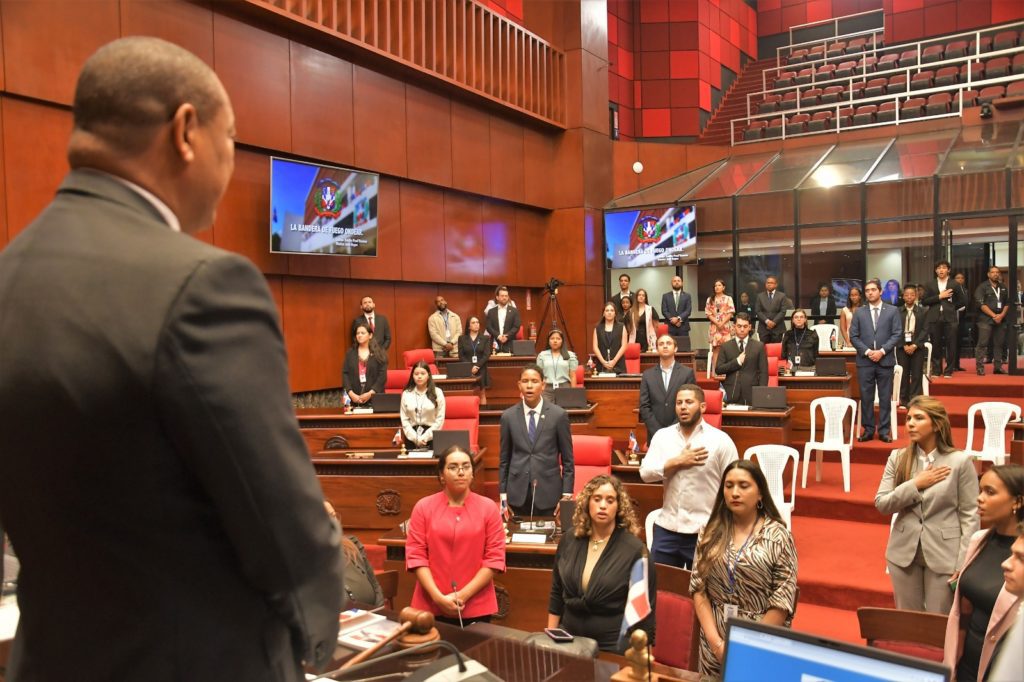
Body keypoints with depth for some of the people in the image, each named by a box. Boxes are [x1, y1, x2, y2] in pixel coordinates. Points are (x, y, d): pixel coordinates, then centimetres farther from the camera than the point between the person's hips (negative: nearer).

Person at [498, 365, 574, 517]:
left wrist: (567, 494, -3)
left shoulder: (559, 415, -3)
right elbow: (504, 459, 6)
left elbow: (567, 459, 0)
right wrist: (503, 495, 4)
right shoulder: (508, 416, 2)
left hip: (548, 491, -1)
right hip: (518, 492, 1)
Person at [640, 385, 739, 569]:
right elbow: (645, 473, -3)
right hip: (666, 528, 3)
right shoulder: (662, 436, 5)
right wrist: (678, 462, -13)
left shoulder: (720, 440, -5)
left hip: (705, 532, -3)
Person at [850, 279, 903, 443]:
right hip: (865, 361, 1)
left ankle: (884, 431, 10)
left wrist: (882, 351, -12)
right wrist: (867, 351, -10)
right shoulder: (859, 312, 8)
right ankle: (868, 430, 10)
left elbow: (897, 334, -1)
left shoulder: (892, 311, 5)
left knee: (885, 397, 3)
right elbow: (853, 336, 3)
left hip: (886, 360, -1)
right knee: (866, 397, 2)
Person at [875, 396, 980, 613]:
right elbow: (881, 504, -3)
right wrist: (915, 485, -15)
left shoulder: (960, 461, -8)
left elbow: (970, 515, -7)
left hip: (944, 555, -3)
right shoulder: (898, 458, -1)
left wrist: (964, 564, -10)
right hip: (904, 552, 3)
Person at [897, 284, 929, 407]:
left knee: (917, 375, -1)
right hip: (902, 347, 0)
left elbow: (925, 330, -1)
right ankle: (904, 400, 8)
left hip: (917, 347, 0)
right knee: (903, 375, 2)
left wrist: (914, 345, -10)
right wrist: (904, 346, -9)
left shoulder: (922, 312, 4)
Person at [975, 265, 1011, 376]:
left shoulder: (1004, 288, 15)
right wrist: (993, 315, -12)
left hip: (1001, 320, 5)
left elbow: (1007, 303, 13)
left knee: (999, 344, 6)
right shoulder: (982, 287, 0)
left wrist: (1001, 315, -4)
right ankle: (980, 367, -8)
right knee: (982, 344, -8)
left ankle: (998, 367, 12)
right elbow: (981, 304, -8)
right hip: (986, 319, -5)